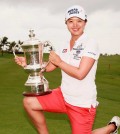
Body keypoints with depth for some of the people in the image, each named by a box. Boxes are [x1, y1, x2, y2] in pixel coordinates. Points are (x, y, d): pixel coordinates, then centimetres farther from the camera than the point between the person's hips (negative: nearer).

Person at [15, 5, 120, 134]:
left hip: (82, 104, -6)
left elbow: (80, 74, -23)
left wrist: (59, 62, -12)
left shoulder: (91, 44, -15)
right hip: (63, 95, 6)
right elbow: (48, 67, 9)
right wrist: (28, 62, -4)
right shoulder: (64, 46, 6)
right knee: (29, 102, -4)